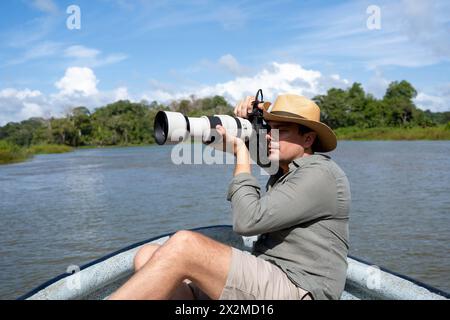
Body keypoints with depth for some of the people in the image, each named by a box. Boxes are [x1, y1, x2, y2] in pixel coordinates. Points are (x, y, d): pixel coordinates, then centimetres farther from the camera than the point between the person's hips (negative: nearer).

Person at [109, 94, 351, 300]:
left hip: (295, 291, -9)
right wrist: (247, 119, 16)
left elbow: (248, 221, -19)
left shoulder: (320, 174, -9)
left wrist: (242, 156, -7)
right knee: (147, 257, -4)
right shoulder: (284, 173, 19)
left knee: (184, 245, -29)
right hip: (262, 282, 9)